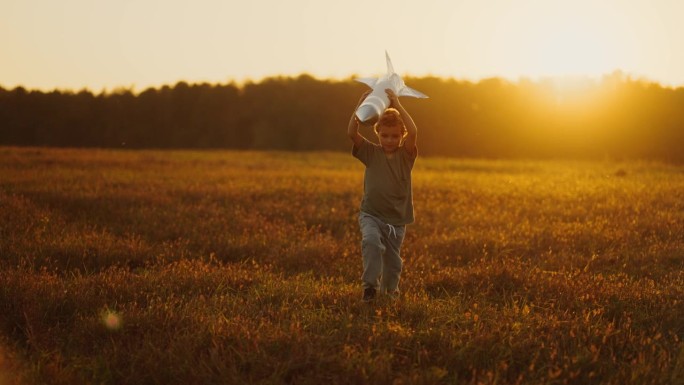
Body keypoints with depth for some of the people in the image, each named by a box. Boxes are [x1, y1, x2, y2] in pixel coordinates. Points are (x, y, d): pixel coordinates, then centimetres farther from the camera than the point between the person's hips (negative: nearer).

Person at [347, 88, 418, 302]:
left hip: (397, 219, 1)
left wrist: (397, 105, -23)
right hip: (371, 214, -1)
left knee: (393, 262, 9)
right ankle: (370, 284, -19)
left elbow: (413, 132, -22)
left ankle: (389, 291, 35)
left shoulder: (406, 155, -3)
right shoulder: (371, 153, 0)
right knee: (371, 241, -30)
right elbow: (351, 133, -14)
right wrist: (361, 105, -21)